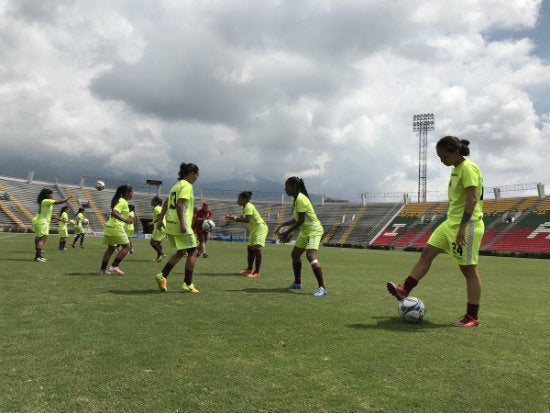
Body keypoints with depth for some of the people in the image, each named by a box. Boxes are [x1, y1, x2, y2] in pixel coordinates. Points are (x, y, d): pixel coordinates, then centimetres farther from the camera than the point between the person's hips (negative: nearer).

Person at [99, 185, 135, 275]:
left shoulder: (119, 200, 19)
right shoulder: (123, 202, -11)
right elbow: (114, 213, -23)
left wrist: (127, 217, 25)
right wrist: (125, 220, -30)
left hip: (109, 226, 10)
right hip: (116, 227, -10)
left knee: (111, 248, 16)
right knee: (127, 246, -3)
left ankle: (103, 269, 17)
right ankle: (114, 266, -7)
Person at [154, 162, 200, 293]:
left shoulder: (177, 185, 19)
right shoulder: (187, 186, -9)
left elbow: (166, 203, 22)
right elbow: (179, 204, -21)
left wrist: (160, 219, 25)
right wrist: (182, 223, -25)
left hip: (170, 225, 10)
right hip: (180, 225, -9)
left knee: (181, 252, 19)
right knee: (193, 252, 0)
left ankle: (162, 275, 12)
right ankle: (188, 284, 2)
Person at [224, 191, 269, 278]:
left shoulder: (249, 207, -19)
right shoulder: (243, 207, 10)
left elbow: (247, 220, -28)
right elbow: (242, 219, 12)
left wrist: (235, 218, -21)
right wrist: (231, 218, -1)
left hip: (260, 228, -11)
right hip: (254, 229, 11)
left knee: (256, 248, -20)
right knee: (250, 248, 15)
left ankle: (257, 272, -21)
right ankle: (249, 269, 28)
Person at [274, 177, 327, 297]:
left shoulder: (301, 199, -18)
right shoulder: (295, 199, 12)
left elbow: (301, 220, -21)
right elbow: (296, 219, 18)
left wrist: (287, 232, -15)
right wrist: (281, 225, 12)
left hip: (313, 230, -11)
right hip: (305, 231, 11)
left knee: (311, 256, -24)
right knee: (295, 254, 17)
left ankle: (322, 288, -25)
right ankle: (297, 283, 32)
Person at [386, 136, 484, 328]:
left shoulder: (468, 168, -15)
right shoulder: (455, 169, 14)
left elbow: (472, 199, -24)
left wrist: (462, 227, -28)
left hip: (467, 225, -10)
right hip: (450, 222, 10)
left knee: (469, 270, -3)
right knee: (427, 253, 6)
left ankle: (472, 317, 7)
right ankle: (405, 290, 10)